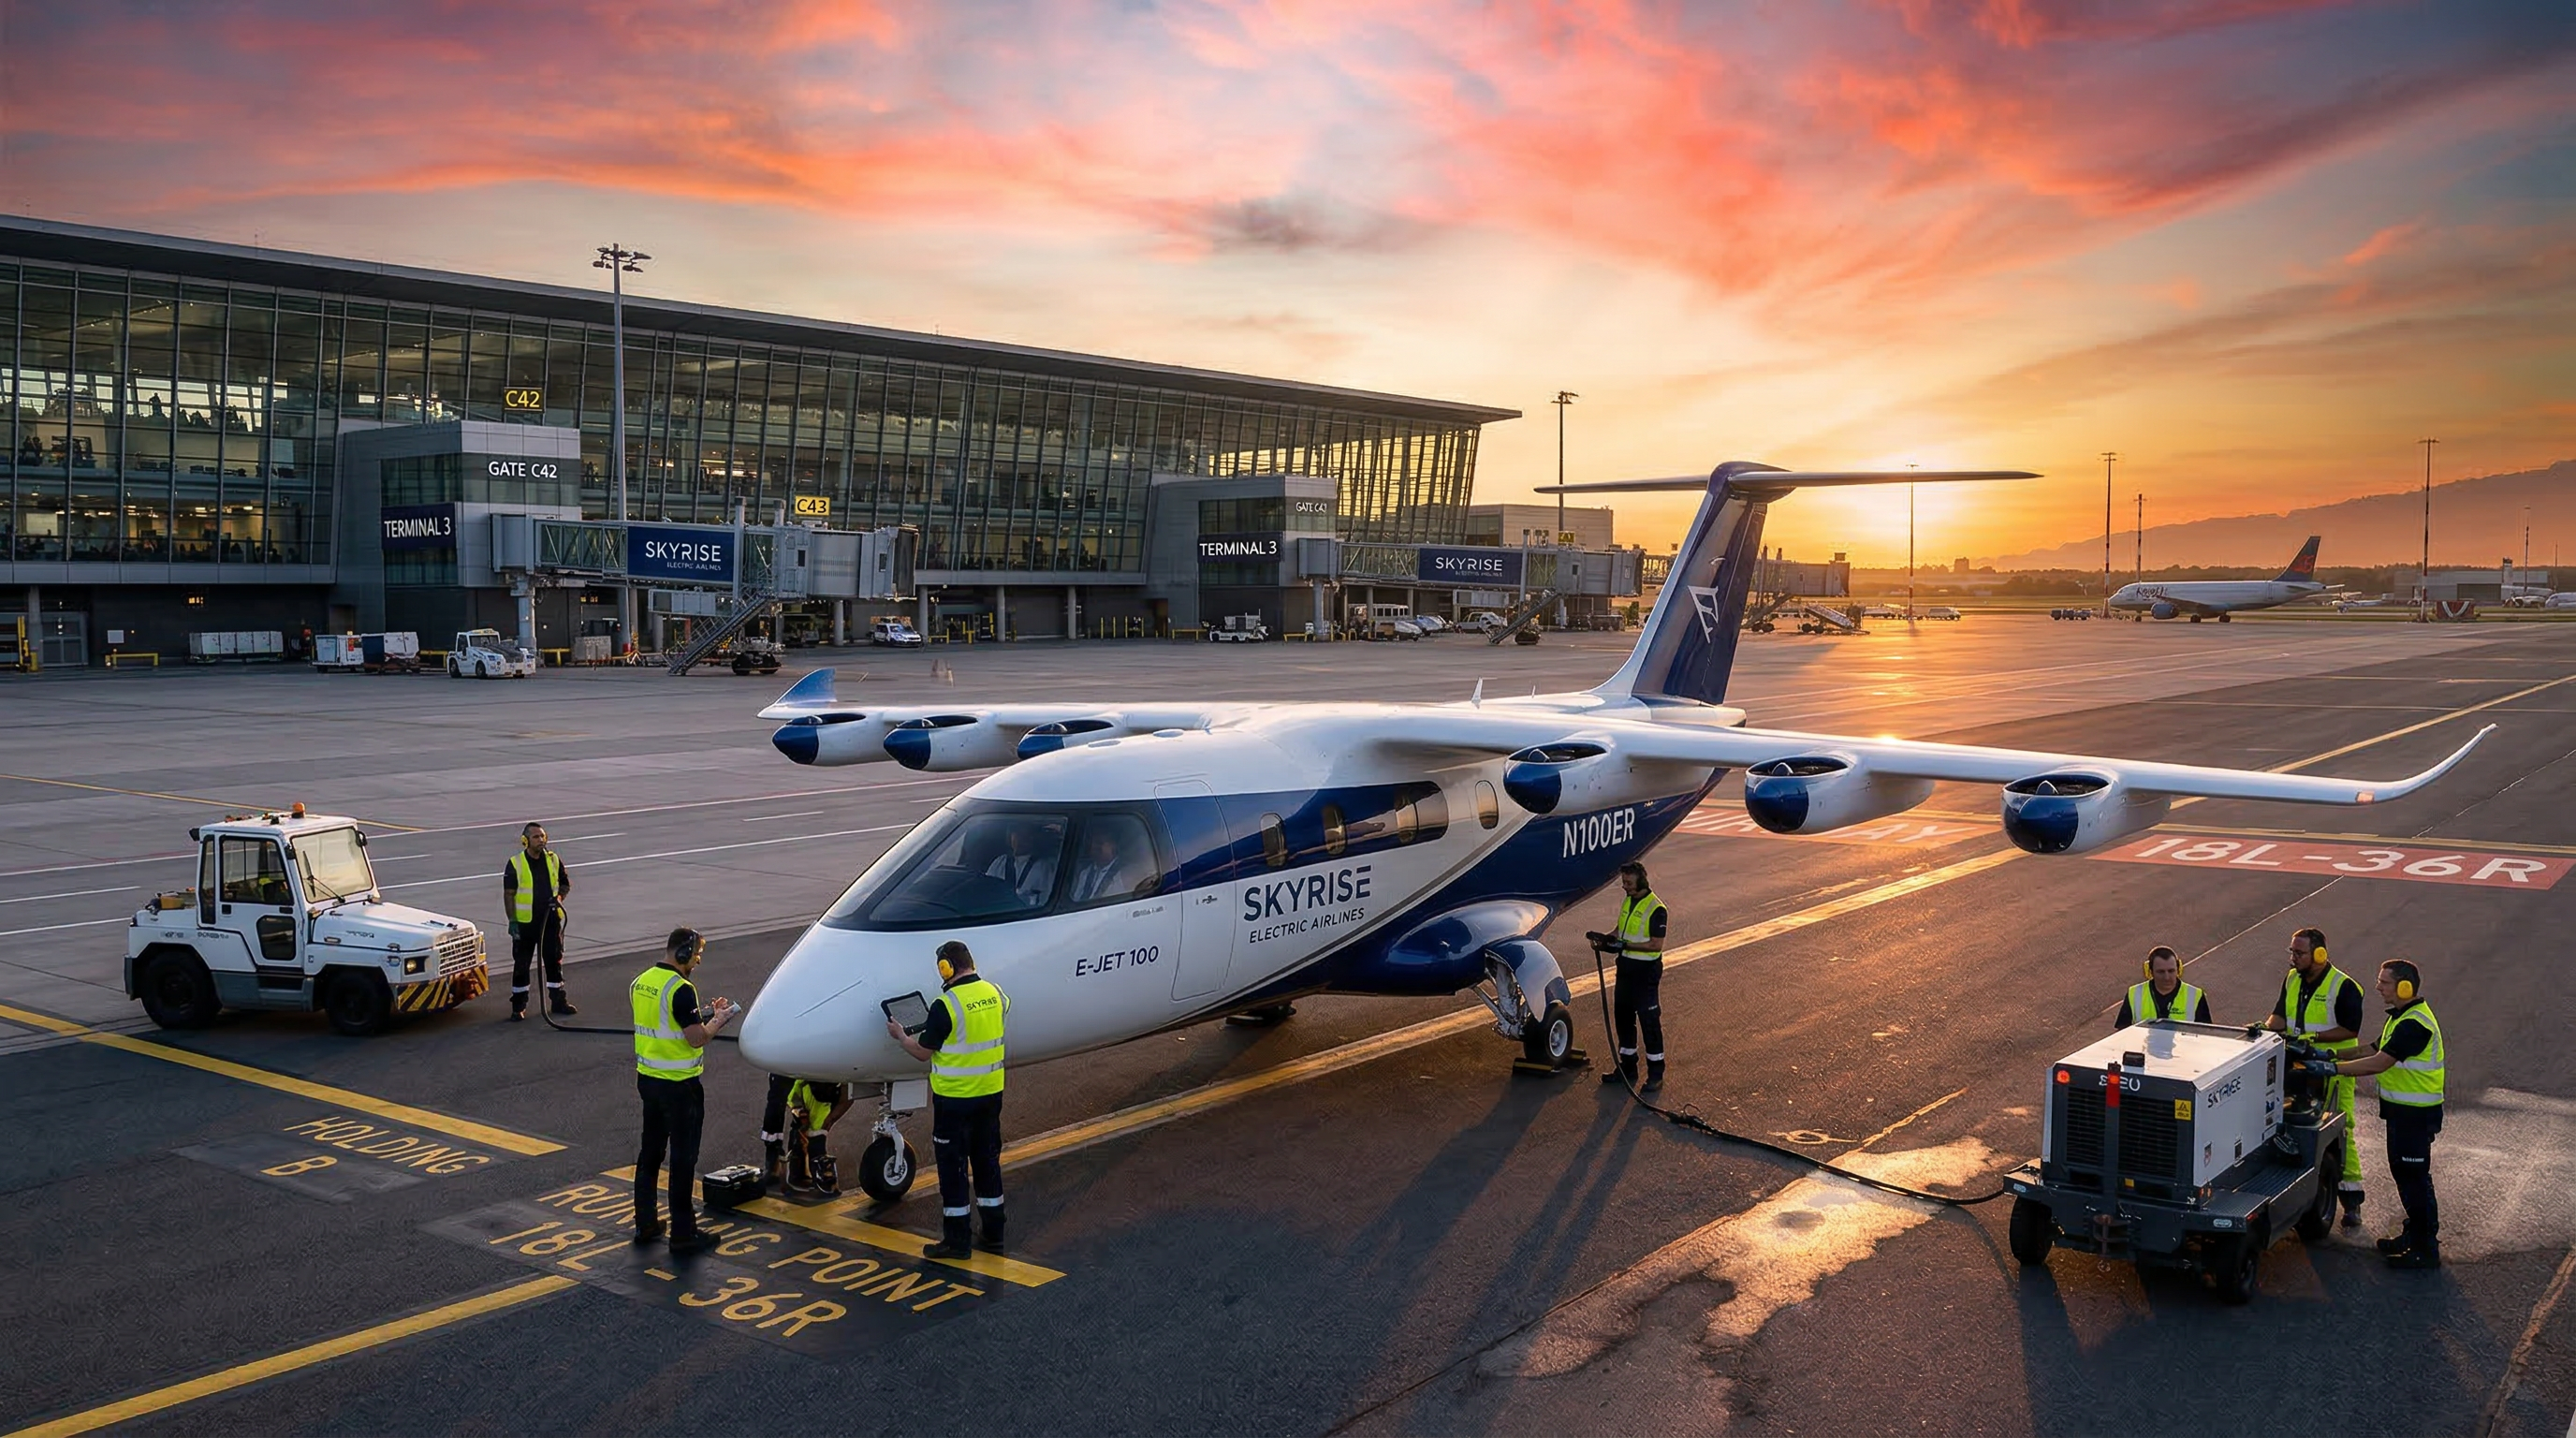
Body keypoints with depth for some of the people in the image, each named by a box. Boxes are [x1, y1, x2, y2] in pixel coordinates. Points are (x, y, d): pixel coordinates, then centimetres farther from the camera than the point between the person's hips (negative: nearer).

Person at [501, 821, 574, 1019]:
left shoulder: (554, 860, 3)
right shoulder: (515, 864, -6)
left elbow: (565, 884, 15)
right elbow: (509, 894, -5)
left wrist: (559, 898, -5)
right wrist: (512, 921, -11)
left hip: (551, 920, 3)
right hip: (525, 923, -3)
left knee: (555, 961, 10)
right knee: (521, 965, 4)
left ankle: (558, 1001, 21)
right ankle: (518, 1007, 13)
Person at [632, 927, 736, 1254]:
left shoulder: (641, 982, 6)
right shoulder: (680, 989, -21)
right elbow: (697, 1038, -22)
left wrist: (702, 1014, 13)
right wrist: (718, 1019, -5)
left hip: (648, 1078, 8)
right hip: (679, 1086, -8)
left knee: (650, 1151, 18)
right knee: (683, 1158, 1)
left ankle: (644, 1224, 27)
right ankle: (683, 1234, 7)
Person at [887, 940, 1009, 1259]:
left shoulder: (946, 1005, -19)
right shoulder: (994, 993, 0)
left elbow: (924, 1051, -11)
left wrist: (900, 1036, 8)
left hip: (955, 1097, -6)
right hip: (991, 1092, 7)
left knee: (953, 1166, 4)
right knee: (988, 1161, 16)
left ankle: (957, 1240, 10)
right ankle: (993, 1235, 23)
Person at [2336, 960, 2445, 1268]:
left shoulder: (2414, 1025, -24)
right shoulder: (2402, 1017, 10)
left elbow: (2379, 1063, -28)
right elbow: (2378, 1050, 16)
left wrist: (2334, 1068, -24)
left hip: (2416, 1113, -10)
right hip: (2402, 1108, 10)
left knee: (2415, 1177, -3)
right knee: (2402, 1171, 20)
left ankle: (2426, 1249, 4)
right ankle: (2414, 1233, 33)